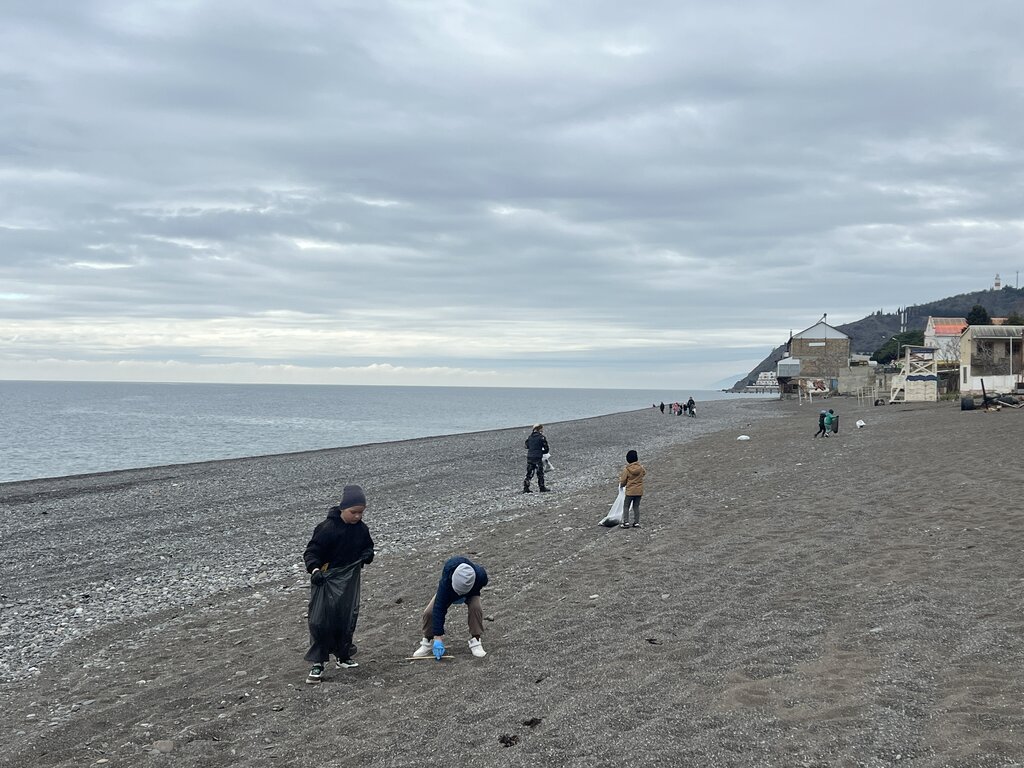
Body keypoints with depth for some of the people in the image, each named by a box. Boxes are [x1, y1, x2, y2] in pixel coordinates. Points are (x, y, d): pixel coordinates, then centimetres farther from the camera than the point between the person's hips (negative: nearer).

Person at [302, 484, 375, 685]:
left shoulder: (361, 529, 0)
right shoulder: (327, 528, -18)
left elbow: (368, 547, 16)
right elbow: (311, 552, -16)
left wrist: (367, 555, -8)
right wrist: (315, 569, -34)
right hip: (326, 582, -5)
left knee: (348, 620, 13)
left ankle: (343, 656, 30)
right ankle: (317, 664, -1)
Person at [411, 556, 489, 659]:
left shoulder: (481, 576, -39)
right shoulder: (446, 581, -45)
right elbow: (439, 609, -41)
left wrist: (465, 597, -21)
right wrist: (438, 638, -42)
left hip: (471, 592, 0)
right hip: (448, 592, 0)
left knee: (476, 607, -31)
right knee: (429, 612, -21)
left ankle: (475, 641, -14)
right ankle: (427, 642, 2)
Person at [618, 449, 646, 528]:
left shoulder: (626, 469, -14)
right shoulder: (641, 467, -5)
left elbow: (623, 482, -7)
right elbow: (644, 472, 19)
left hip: (630, 492, -3)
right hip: (639, 491, 3)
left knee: (626, 506, 8)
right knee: (636, 507, 13)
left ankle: (626, 522, -1)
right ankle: (636, 522, 11)